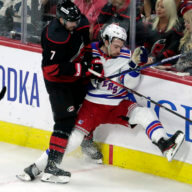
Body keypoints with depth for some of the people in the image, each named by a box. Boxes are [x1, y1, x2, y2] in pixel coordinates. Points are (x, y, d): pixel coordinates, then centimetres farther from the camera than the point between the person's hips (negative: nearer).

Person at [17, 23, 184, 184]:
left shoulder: (125, 55, -4)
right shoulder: (90, 51, -8)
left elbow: (130, 84, -9)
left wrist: (134, 64, -24)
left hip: (117, 105, 3)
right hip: (92, 104, -3)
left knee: (144, 114, -19)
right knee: (74, 138, -14)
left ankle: (164, 145, -31)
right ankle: (37, 167, -7)